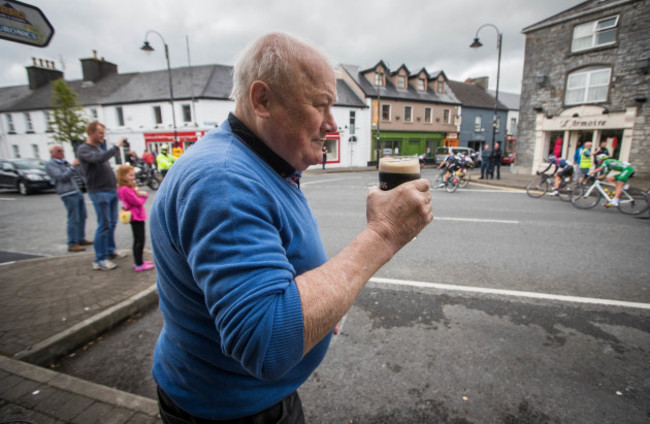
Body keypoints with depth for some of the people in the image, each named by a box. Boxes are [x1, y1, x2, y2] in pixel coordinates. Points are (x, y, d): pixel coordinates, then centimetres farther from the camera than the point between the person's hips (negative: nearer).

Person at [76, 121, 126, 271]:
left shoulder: (99, 147, 16)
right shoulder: (83, 149, -9)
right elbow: (99, 159, -29)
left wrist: (115, 183, 16)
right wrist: (116, 146, -26)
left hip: (111, 191, 8)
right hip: (99, 192, -8)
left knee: (112, 223, 13)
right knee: (104, 225, -7)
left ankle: (110, 250, 26)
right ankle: (100, 259, 1)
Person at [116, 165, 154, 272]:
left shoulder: (131, 186, 12)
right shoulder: (125, 189, -19)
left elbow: (144, 194, 8)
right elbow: (138, 202, -21)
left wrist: (142, 193, -15)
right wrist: (142, 196, -1)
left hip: (138, 216, 10)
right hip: (136, 216, -10)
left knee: (138, 240, 18)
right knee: (139, 240, -4)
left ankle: (139, 260, 30)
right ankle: (139, 265, 2)